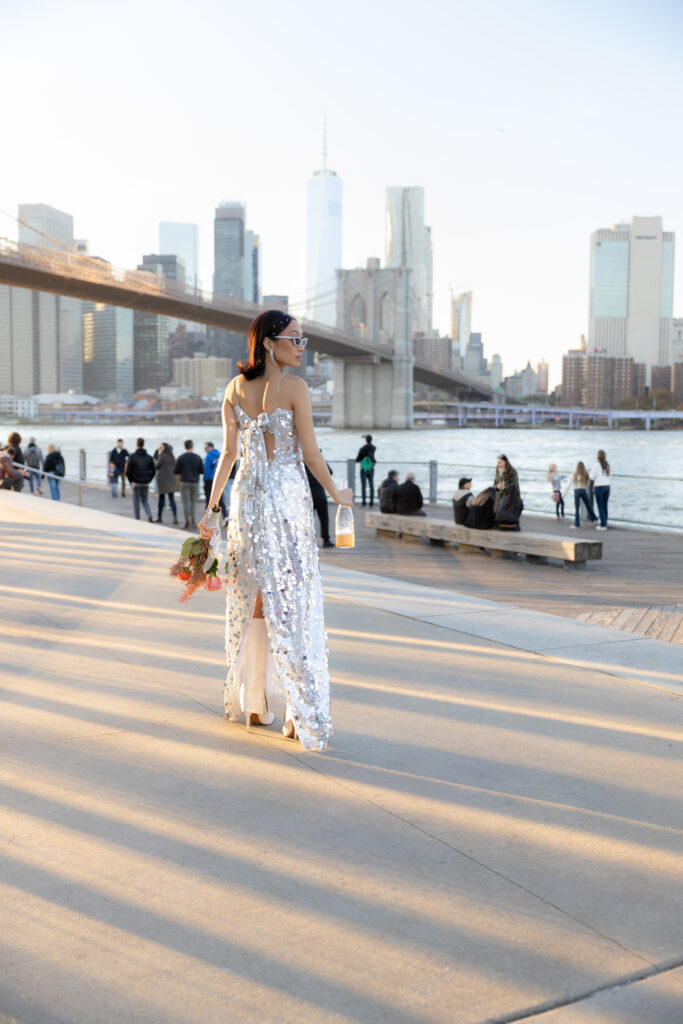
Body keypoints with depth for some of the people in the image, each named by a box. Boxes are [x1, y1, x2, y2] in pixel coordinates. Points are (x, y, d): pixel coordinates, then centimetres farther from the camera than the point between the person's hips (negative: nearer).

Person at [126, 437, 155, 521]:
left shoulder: (133, 456, -8)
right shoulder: (149, 457, 2)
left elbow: (128, 471, -9)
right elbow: (153, 470, 2)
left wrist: (130, 481, 5)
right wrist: (149, 480, 11)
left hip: (136, 482, -3)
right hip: (146, 483, 3)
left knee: (136, 501, 7)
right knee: (145, 500, 13)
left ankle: (137, 518, 9)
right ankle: (149, 515, -10)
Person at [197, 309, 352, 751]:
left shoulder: (236, 388, 5)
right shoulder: (294, 387, -9)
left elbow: (228, 453, 3)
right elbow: (311, 453, -8)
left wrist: (212, 508, 7)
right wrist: (337, 494, 6)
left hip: (247, 497, 5)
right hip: (289, 496, -5)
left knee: (251, 597, 14)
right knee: (293, 599, -1)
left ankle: (252, 702, 24)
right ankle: (302, 714, -1)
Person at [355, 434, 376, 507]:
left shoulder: (363, 449, -12)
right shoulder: (373, 448, 1)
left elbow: (357, 460, -7)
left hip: (364, 470, -3)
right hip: (371, 469, 3)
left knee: (363, 485, -1)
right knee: (371, 486, 6)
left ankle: (364, 501, -6)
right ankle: (371, 502, 3)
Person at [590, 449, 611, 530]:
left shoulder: (597, 464, -11)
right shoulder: (607, 465, 6)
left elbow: (592, 477, -10)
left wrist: (590, 473, 12)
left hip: (599, 487, -6)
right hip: (607, 486, 6)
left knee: (600, 506, -2)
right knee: (605, 506, 12)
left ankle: (603, 525, -5)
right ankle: (604, 523, 17)